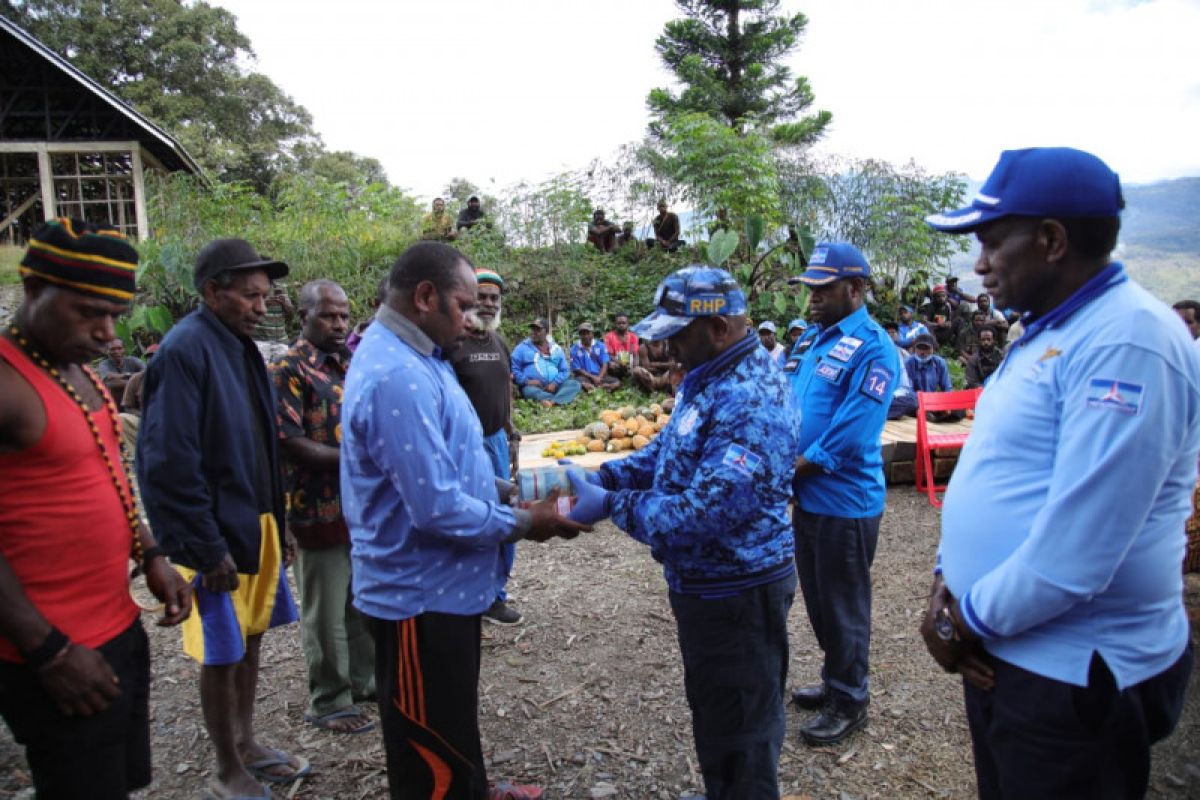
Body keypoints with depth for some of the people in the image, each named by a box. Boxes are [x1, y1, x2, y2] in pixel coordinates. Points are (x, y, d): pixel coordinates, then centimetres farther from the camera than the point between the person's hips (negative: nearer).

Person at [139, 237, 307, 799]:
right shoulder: (184, 349, -18)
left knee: (250, 640, 19)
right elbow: (170, 462, -21)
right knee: (222, 655, 6)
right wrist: (206, 549, -19)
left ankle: (245, 745, 37)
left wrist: (275, 521, 13)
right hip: (218, 533, -8)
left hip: (255, 522, 8)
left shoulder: (240, 346, 8)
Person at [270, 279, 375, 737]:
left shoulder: (351, 362, 11)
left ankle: (364, 678, 36)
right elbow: (288, 441, -18)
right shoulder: (290, 369, -11)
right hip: (320, 507, -7)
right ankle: (329, 702, 21)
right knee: (327, 611, 5)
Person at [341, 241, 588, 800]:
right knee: (430, 747, 11)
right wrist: (523, 525, -15)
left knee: (454, 722, 31)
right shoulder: (399, 377, -28)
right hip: (421, 594, -11)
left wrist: (510, 491, 4)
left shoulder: (411, 358, 6)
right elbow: (439, 509, -30)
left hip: (438, 584, 11)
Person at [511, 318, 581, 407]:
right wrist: (527, 381, -15)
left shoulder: (556, 349, 15)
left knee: (575, 384, -21)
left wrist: (555, 383, -8)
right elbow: (513, 369, 2)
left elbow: (565, 371, 12)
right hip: (533, 386, -3)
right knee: (529, 390, -37)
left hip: (554, 387, 3)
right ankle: (559, 400, -48)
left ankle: (552, 402, -46)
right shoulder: (522, 348, 8)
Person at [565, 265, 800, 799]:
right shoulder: (707, 378, 6)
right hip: (702, 580, 10)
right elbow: (668, 453, 14)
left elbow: (704, 511, -33)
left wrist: (613, 505, -24)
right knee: (712, 710, 27)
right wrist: (602, 476, -1)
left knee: (739, 727, 10)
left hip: (736, 590, -10)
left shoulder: (751, 403, -29)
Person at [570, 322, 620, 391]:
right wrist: (592, 377, -13)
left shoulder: (600, 346, 5)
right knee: (580, 383, -39)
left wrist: (599, 378, -17)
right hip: (585, 377, -3)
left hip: (599, 376, 3)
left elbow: (605, 364, 0)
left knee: (617, 383, -23)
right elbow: (577, 369, -4)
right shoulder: (575, 349, -1)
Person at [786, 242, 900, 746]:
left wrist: (791, 470, -16)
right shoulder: (814, 339, 10)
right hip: (807, 497, 8)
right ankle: (835, 681, 38)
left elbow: (850, 436, -22)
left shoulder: (873, 348, -16)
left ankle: (849, 701, 25)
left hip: (844, 502, -8)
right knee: (818, 602, 20)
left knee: (843, 607, 7)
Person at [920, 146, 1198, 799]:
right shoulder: (1044, 334, 10)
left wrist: (965, 624, -14)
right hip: (999, 651, 9)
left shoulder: (1129, 342, -22)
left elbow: (1075, 553, -28)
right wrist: (946, 585, 1)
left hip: (1073, 677, -9)